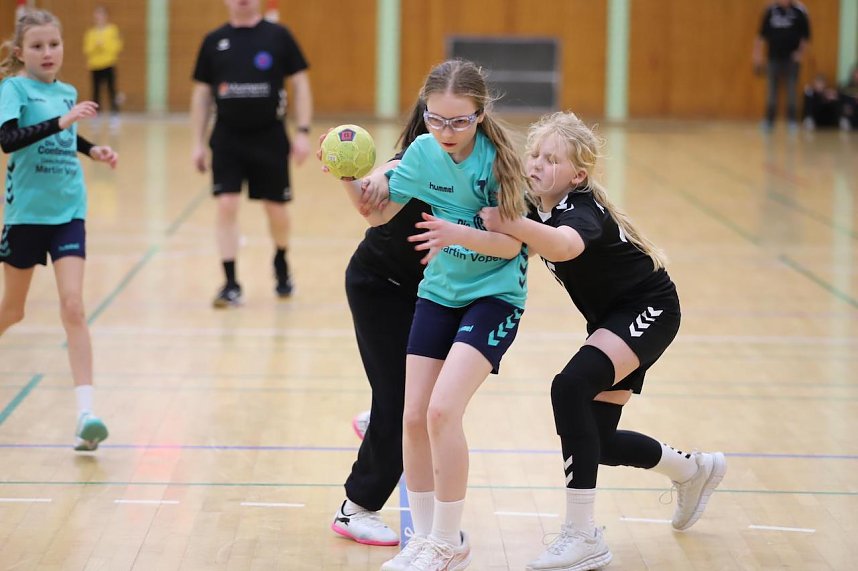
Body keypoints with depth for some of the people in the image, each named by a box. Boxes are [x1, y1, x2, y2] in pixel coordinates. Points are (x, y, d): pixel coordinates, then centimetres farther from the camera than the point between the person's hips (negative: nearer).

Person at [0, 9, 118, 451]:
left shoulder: (66, 92, 9)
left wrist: (93, 149, 13)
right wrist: (62, 121, -33)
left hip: (68, 212, 3)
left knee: (73, 306, -10)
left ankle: (85, 415, -16)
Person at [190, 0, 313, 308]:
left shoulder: (278, 36, 0)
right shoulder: (214, 41, 5)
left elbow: (300, 83, 1)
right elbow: (202, 93, 10)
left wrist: (303, 131, -7)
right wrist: (198, 143, 6)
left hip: (270, 137, -1)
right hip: (227, 139, 1)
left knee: (276, 208, 8)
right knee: (226, 206, -9)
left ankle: (281, 263, 36)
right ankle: (230, 283, -3)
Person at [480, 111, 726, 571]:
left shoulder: (581, 210, -29)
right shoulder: (539, 209, -4)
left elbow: (565, 245, -53)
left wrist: (507, 224, -66)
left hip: (648, 311, -9)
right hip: (611, 320, 9)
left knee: (570, 387, -30)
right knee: (596, 440, 8)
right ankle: (693, 471, 38)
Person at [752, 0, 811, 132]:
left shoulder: (799, 11, -6)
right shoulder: (770, 11, -1)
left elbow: (806, 36, -1)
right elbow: (762, 34, 5)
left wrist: (801, 53, -9)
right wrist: (758, 55, 2)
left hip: (791, 59, -2)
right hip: (774, 58, 2)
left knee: (792, 91, -2)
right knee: (772, 91, 6)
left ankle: (792, 121, 5)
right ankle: (769, 121, 14)